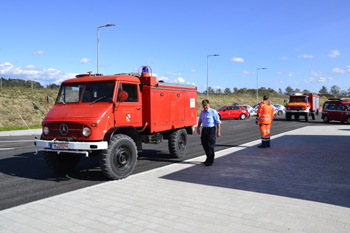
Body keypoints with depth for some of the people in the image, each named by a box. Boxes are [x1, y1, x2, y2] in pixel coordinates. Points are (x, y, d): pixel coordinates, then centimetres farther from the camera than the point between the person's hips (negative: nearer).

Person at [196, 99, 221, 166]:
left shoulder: (213, 112, -8)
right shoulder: (202, 112, 11)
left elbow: (218, 122, -8)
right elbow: (200, 120, 25)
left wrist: (218, 131, -12)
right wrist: (198, 128, 19)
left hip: (211, 130, -6)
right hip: (204, 129, 6)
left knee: (210, 145, -4)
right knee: (204, 144, 10)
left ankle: (210, 161, 6)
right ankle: (208, 158, 27)